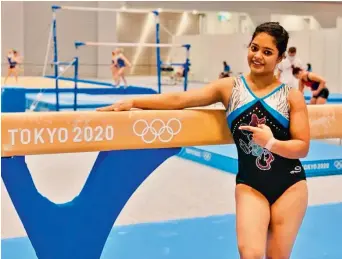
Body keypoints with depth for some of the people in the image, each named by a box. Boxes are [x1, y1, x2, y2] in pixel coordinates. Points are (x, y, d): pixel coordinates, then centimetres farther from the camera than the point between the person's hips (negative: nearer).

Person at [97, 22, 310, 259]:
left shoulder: (292, 96, -1)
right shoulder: (229, 88, 0)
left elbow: (302, 148, -2)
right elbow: (179, 100, -5)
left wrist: (270, 143, -21)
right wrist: (131, 102, -11)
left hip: (290, 184, 0)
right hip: (250, 184, 0)